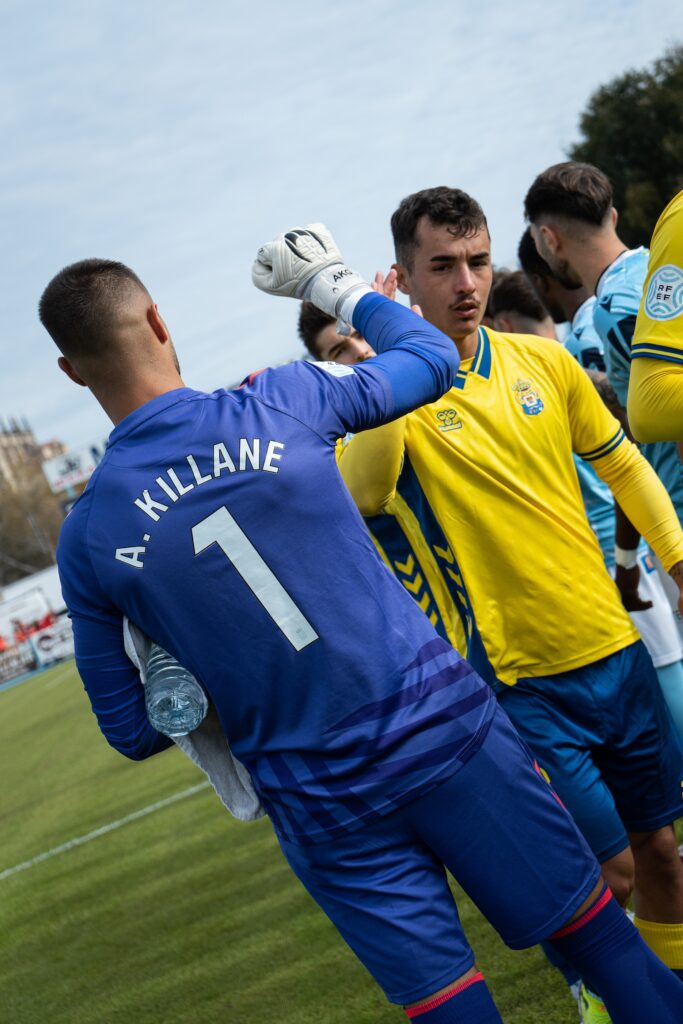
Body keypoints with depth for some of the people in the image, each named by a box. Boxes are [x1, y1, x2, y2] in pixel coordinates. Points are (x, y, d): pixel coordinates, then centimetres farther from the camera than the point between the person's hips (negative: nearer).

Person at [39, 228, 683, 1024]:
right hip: (445, 723, 0)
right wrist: (338, 287, 27)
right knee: (601, 937, 14)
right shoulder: (281, 401, -6)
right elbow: (431, 356, 12)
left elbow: (134, 733, 4)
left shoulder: (85, 542, -4)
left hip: (324, 812, 1)